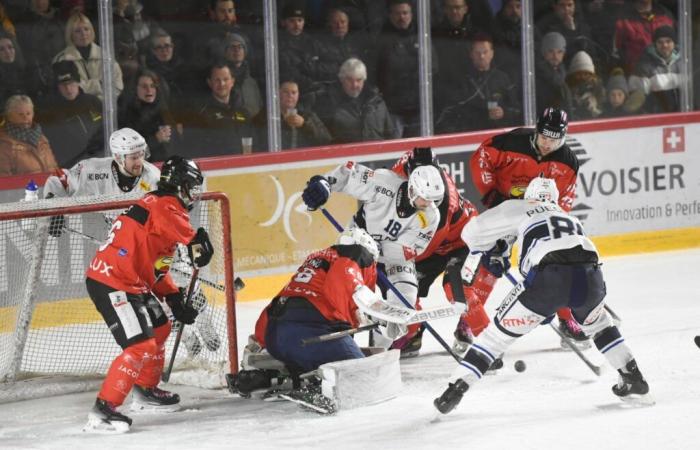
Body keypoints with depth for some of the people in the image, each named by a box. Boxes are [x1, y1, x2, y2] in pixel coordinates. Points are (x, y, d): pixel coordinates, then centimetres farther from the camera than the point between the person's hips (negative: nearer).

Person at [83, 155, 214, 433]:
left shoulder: (159, 206, 21)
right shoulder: (166, 206, -10)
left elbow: (156, 266, 24)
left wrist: (174, 299, 19)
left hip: (131, 281, 11)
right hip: (112, 284, -11)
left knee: (159, 329, 26)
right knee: (141, 346, -17)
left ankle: (145, 391, 42)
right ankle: (103, 410, -18)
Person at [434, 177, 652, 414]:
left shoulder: (517, 209, 25)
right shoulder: (570, 218, 39)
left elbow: (472, 232, 24)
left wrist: (490, 253, 44)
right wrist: (552, 307, 51)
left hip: (548, 276, -4)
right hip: (589, 274, 4)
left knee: (500, 330, 12)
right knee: (598, 323, 36)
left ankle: (455, 390, 5)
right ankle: (633, 379, 30)